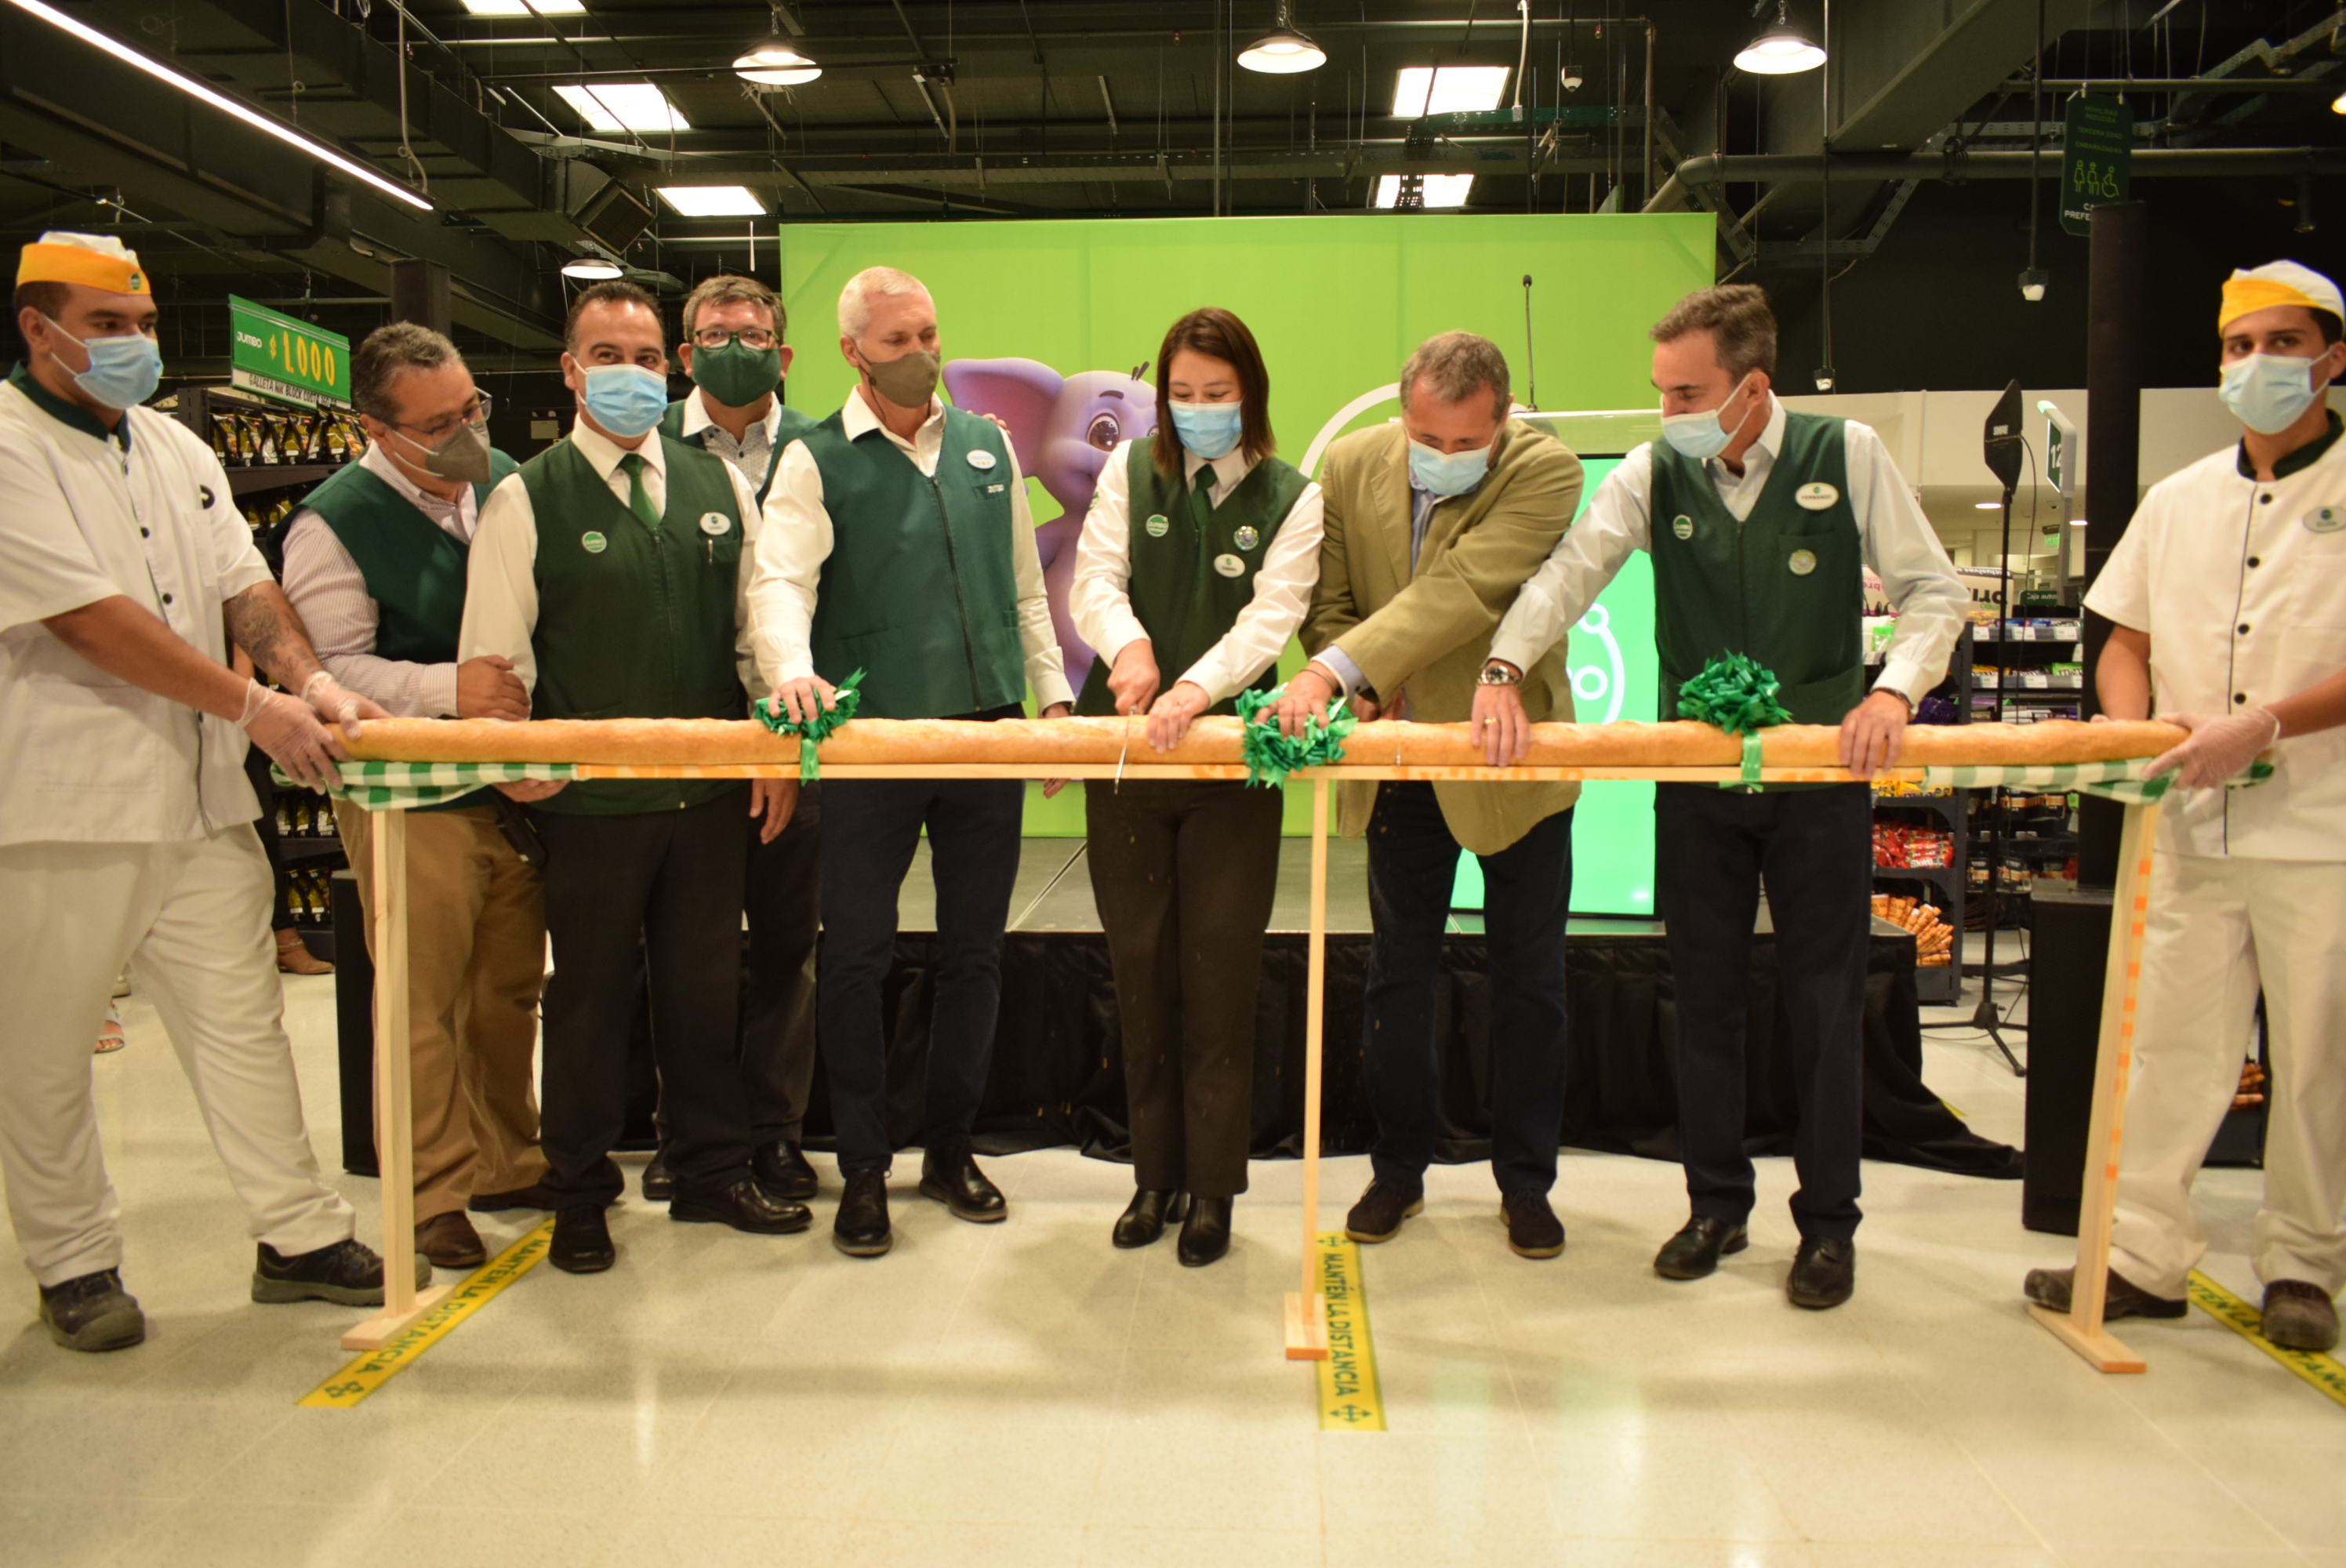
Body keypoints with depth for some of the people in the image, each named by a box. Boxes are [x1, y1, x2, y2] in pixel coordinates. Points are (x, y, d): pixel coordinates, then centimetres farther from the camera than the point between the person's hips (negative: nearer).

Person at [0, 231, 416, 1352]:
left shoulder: (175, 448, 13)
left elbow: (244, 584, 9)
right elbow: (91, 620, -18)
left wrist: (310, 679, -10)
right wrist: (256, 709, -17)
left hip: (200, 801, 7)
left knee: (242, 1017, 10)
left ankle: (300, 1237, 19)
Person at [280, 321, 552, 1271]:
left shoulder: (507, 484, 8)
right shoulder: (334, 523, -9)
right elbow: (325, 669, -14)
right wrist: (449, 689, -24)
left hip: (517, 788, 6)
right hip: (410, 801, -5)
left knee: (511, 989, 15)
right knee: (424, 1007, 0)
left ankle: (507, 1163, 31)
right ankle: (435, 1195, 15)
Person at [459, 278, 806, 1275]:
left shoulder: (717, 485, 9)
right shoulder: (527, 500, -2)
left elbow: (757, 625, 10)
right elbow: (494, 658, -4)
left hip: (712, 793, 3)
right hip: (592, 797, -3)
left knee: (705, 987, 13)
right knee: (590, 997, 8)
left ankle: (712, 1173, 28)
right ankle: (579, 1199, 24)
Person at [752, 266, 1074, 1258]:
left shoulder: (987, 447, 12)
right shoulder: (817, 461, -1)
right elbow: (781, 580, -14)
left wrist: (1054, 694, 10)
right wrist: (793, 669, -34)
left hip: (988, 732, 4)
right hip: (871, 737, -4)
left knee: (975, 951, 11)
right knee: (856, 956, 1)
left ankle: (950, 1150, 26)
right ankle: (863, 1170, 17)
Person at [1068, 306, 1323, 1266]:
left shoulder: (1291, 497, 0)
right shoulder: (1129, 471, 5)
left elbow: (1272, 615, -13)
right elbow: (1094, 581, -4)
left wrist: (1197, 690, -31)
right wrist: (1128, 644, -27)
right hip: (1124, 751, 2)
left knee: (1218, 976, -1)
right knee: (1141, 967, 9)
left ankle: (1212, 1188, 13)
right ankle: (1156, 1175, 22)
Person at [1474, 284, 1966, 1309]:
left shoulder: (1846, 457, -5)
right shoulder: (1654, 474, -2)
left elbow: (1932, 591, -1)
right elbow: (1567, 574, -11)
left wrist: (1894, 690, -18)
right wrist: (1504, 669, -28)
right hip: (1697, 773, 2)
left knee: (1824, 1001, 6)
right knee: (1704, 996, 10)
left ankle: (1828, 1223, 21)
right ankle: (1715, 1203, 26)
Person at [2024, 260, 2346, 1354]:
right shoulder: (2177, 500, 13)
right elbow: (2124, 642, 14)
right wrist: (2135, 730, -4)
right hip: (2192, 829, 4)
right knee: (2167, 1044, 6)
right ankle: (2146, 1257, 14)